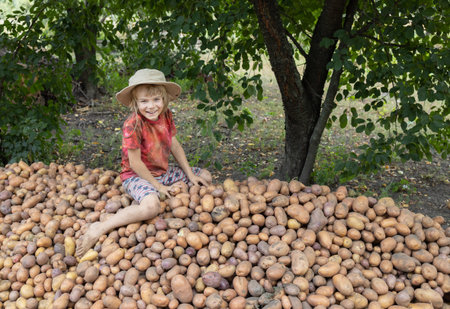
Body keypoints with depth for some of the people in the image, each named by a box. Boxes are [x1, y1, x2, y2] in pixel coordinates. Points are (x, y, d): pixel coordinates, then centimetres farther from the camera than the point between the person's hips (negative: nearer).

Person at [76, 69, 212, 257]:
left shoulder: (166, 116, -4)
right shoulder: (133, 125, -24)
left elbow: (175, 146, 6)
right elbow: (135, 162, -21)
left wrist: (190, 174, 4)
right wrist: (158, 186, -15)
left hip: (163, 172, 8)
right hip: (137, 176, -8)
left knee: (206, 177, 10)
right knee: (151, 206, -39)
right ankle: (99, 229, -27)